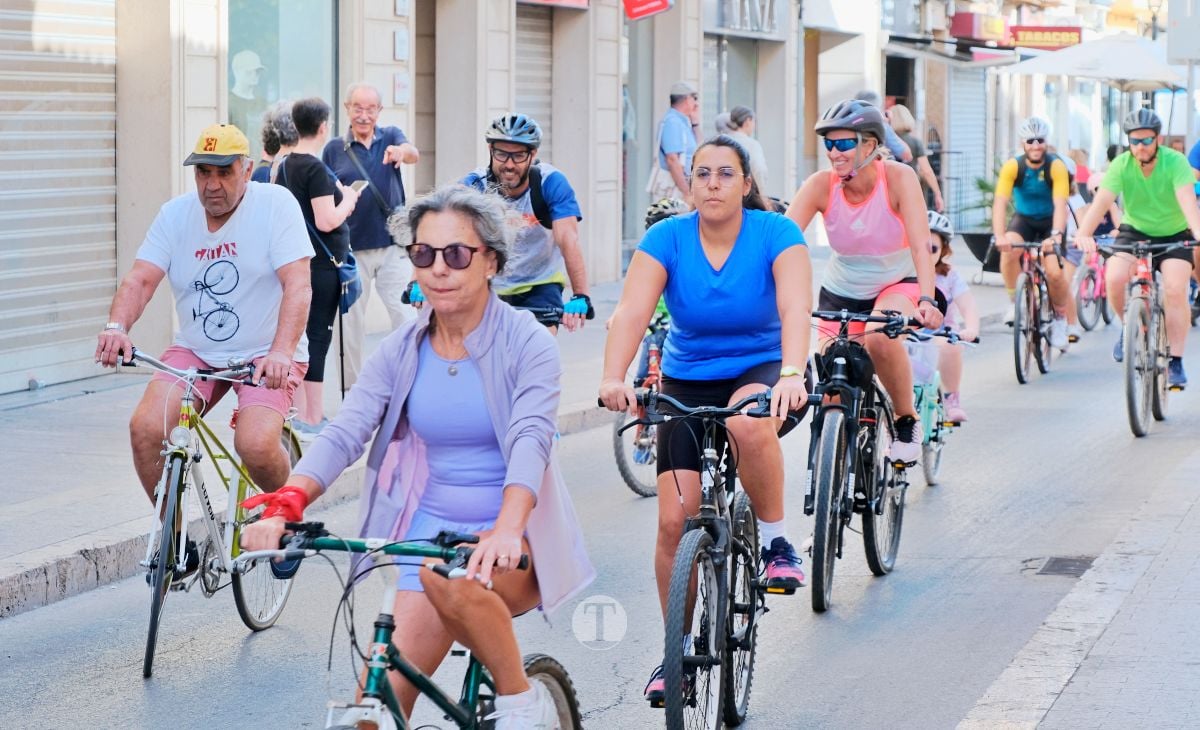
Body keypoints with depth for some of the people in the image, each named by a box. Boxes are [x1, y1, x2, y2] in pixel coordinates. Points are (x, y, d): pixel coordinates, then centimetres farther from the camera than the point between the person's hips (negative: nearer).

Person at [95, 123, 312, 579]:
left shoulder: (275, 205, -10)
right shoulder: (176, 214, 2)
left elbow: (297, 285, -20)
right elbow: (140, 278, -7)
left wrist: (281, 351, -36)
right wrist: (117, 326, -29)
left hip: (265, 355, -4)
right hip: (195, 352, 4)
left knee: (256, 445, -29)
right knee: (145, 427, -20)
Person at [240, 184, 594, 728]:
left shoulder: (526, 343, -9)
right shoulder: (400, 351, 2)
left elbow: (530, 439, -25)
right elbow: (343, 434, -9)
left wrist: (506, 529, -44)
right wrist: (283, 508, -28)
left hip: (517, 538, -4)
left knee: (449, 577, -36)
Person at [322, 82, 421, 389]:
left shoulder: (391, 137, 5)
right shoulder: (334, 149, 6)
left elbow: (413, 153, -19)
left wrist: (402, 152, -41)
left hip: (393, 243, -1)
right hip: (352, 247, 1)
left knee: (404, 315, -5)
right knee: (351, 320, 3)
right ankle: (351, 390, 11)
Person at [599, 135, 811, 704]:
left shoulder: (776, 235, -14)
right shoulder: (666, 239, -10)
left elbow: (795, 307, -29)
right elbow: (632, 310, -24)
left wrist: (791, 374, -47)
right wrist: (613, 378, -41)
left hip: (761, 372, -2)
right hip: (686, 384, 2)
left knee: (749, 422, -39)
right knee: (675, 519, -9)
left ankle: (776, 542, -16)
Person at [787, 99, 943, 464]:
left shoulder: (899, 178, -22)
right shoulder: (821, 185, -18)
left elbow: (920, 246, -32)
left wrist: (927, 301, -48)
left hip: (896, 284, -3)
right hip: (840, 292, 3)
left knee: (880, 337, -35)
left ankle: (907, 422, -12)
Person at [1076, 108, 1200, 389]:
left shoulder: (1175, 162, -20)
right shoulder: (1121, 165, -16)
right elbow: (1101, 201, -27)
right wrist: (1083, 234, -45)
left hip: (1173, 234, -1)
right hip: (1134, 232, 1)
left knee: (1175, 290, -22)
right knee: (1115, 278, -25)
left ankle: (1175, 361, -11)